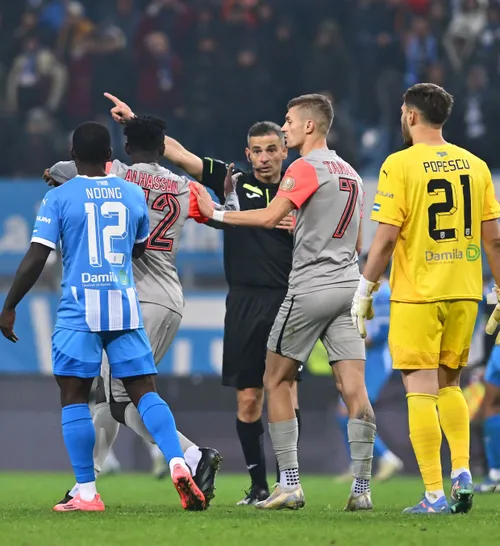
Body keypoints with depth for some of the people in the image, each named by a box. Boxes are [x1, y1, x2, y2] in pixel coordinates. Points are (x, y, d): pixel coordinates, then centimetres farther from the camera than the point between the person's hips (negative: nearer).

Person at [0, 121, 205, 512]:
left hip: (80, 309, -3)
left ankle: (87, 493, 0)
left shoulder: (59, 198, -3)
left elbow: (35, 260, -7)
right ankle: (178, 463, -17)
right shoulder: (133, 194, 9)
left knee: (74, 397, 4)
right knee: (145, 391, 5)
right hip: (126, 305, 3)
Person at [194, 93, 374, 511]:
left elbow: (269, 217, -17)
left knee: (277, 381, 4)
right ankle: (362, 488, -5)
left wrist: (216, 214, -7)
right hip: (348, 285, 7)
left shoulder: (306, 168, -8)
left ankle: (290, 485, 0)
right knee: (353, 387, 0)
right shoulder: (350, 173, 18)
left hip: (310, 289, -7)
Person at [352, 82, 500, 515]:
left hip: (417, 295, -5)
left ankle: (435, 495, -5)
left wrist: (364, 291, -2)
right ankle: (462, 471, 4)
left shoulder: (400, 165, -8)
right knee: (448, 384, 20)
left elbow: (386, 238, -11)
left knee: (422, 392, -1)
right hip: (464, 292, 5)